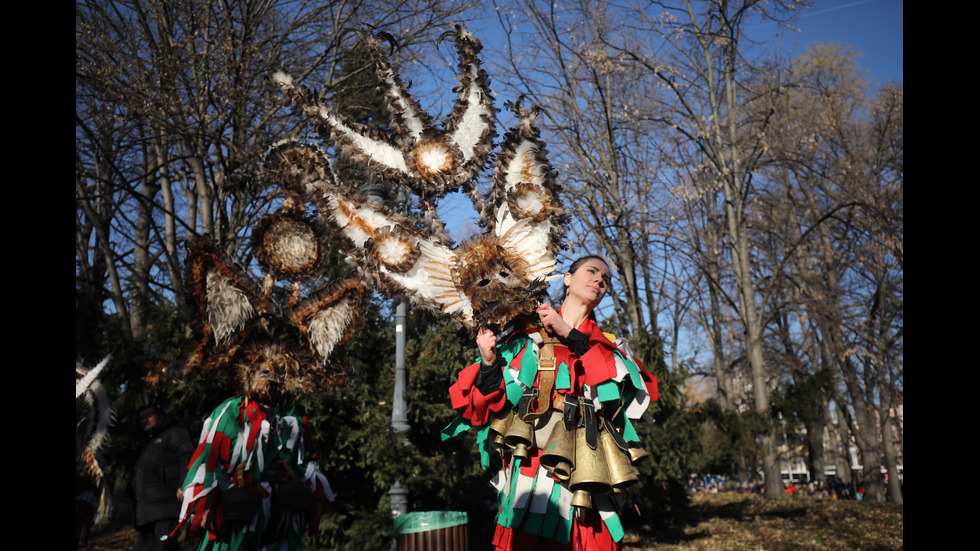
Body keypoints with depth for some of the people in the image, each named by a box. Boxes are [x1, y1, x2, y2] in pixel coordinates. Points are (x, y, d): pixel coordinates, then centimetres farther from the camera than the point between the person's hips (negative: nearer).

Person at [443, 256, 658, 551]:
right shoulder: (526, 336, 10)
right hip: (532, 468, -2)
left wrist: (569, 335, -6)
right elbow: (486, 409, 7)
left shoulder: (609, 347, 19)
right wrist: (489, 363, -11)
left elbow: (618, 385, -6)